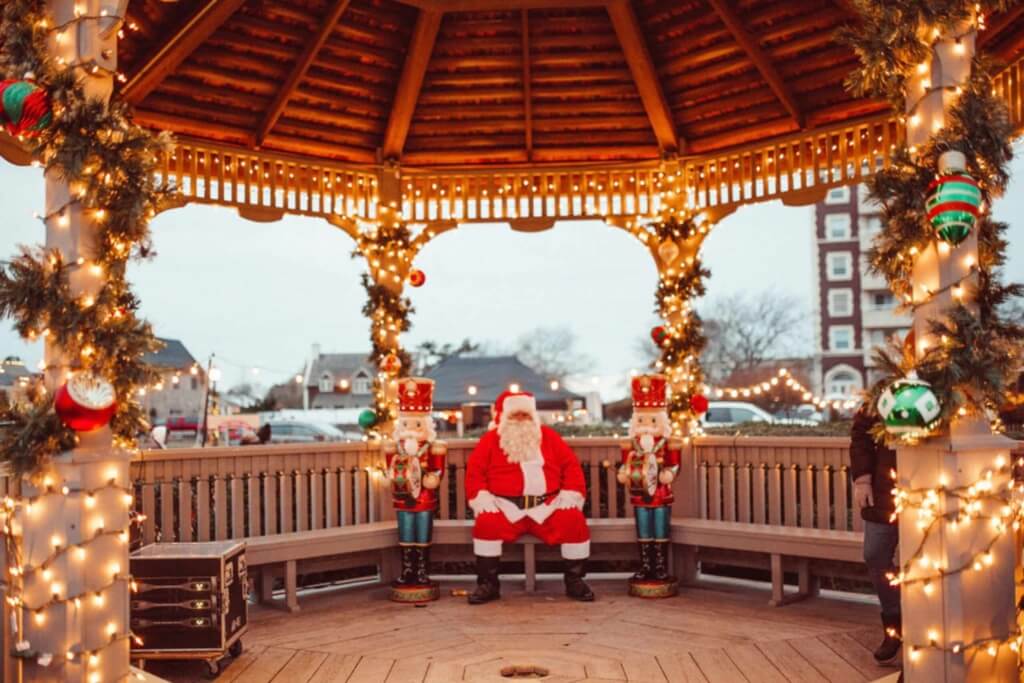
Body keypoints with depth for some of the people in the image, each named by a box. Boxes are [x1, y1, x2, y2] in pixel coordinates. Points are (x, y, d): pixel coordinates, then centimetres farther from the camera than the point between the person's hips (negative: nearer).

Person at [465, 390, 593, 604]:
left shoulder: (549, 436, 14)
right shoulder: (490, 440, 10)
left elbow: (571, 465, 12)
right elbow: (475, 470, 5)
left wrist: (570, 494, -2)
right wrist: (482, 497, -10)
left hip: (547, 506, 1)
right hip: (505, 507, -1)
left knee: (574, 521, -25)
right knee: (487, 523, -32)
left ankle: (575, 580, -7)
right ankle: (488, 583, -17)